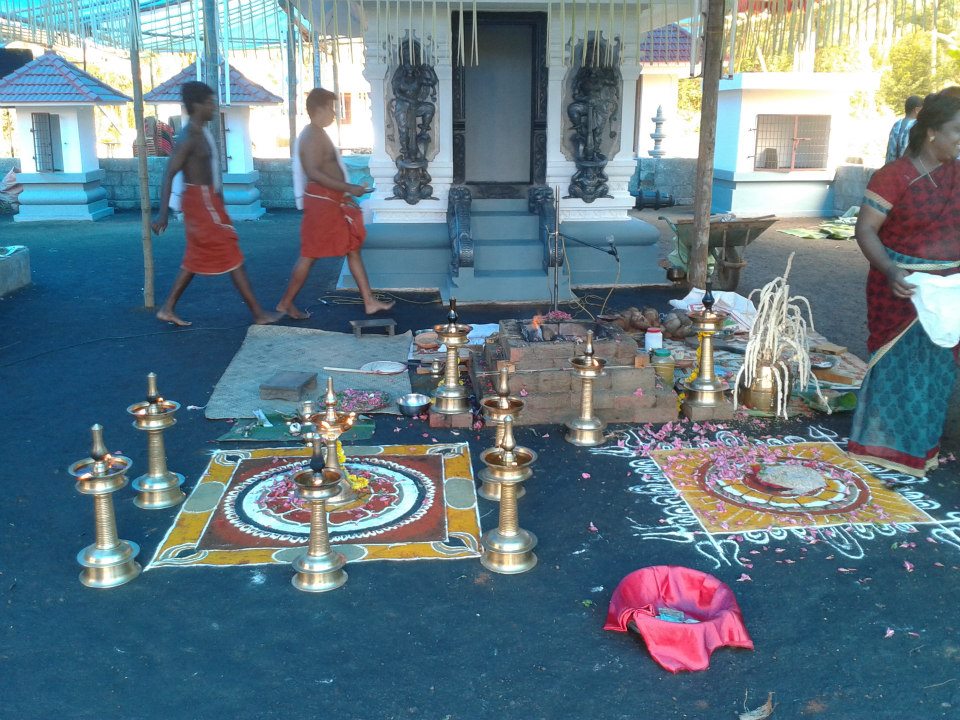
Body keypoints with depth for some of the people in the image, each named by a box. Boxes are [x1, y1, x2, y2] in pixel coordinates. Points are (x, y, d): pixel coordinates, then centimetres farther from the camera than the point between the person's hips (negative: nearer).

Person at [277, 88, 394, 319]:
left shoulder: (317, 134, 16)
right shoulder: (313, 136, -16)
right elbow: (314, 173, -26)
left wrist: (347, 191, 22)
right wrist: (349, 188, -26)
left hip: (332, 202, 10)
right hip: (321, 202, -10)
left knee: (353, 249, 9)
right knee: (309, 254, -2)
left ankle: (369, 302, 13)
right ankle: (285, 303, 9)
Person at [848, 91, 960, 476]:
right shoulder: (894, 176, -15)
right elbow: (865, 230, -16)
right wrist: (890, 271, -30)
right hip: (902, 286, -6)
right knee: (896, 364, 3)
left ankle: (921, 445, 29)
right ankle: (885, 444, 20)